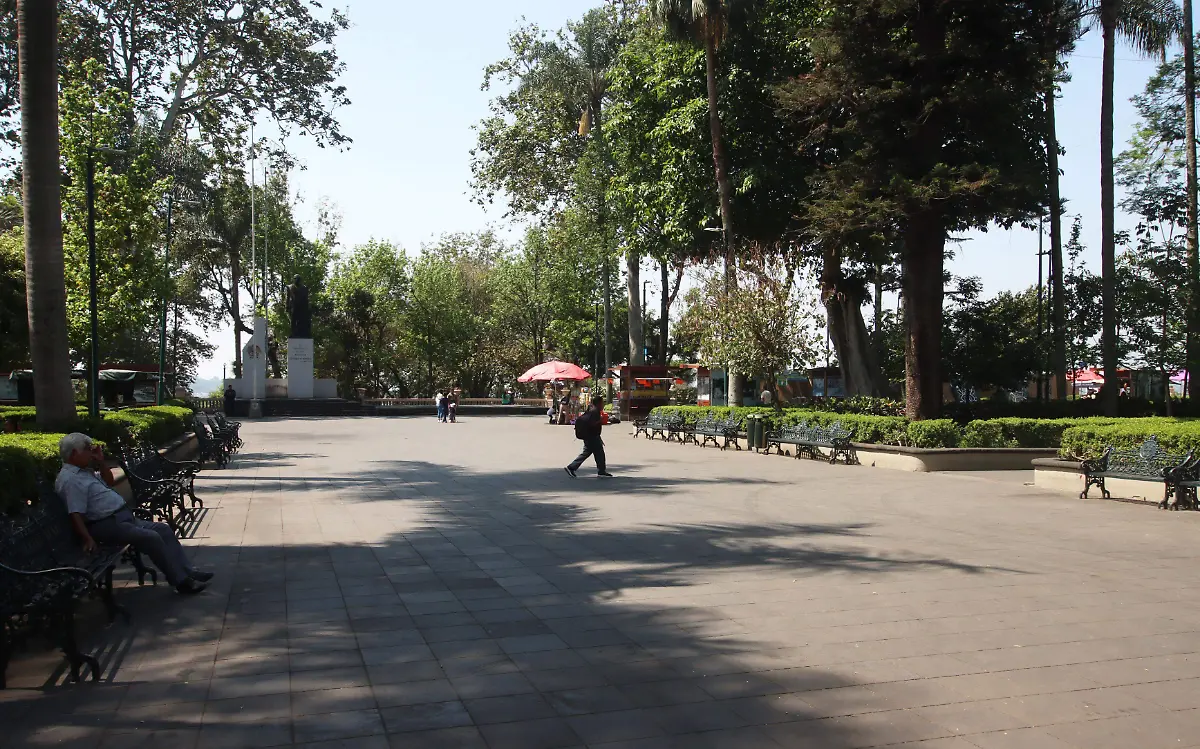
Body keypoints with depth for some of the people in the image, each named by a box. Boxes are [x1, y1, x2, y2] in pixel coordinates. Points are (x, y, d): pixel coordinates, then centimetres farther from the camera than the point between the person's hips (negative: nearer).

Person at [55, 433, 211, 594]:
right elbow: (76, 515, -24)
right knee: (151, 538, -22)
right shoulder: (69, 480, -16)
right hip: (107, 526, -11)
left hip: (122, 517, 11)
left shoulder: (84, 470, 14)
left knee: (163, 530, 5)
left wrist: (101, 462, 13)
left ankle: (188, 571, 4)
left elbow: (109, 482, 28)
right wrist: (88, 540, -32)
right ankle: (181, 581, -16)